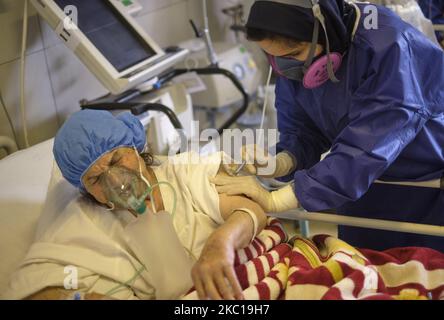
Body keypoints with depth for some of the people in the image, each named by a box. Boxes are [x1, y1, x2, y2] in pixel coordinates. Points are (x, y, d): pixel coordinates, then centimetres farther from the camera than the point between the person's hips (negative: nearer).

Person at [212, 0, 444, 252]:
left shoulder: (389, 48, -32)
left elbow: (365, 149, -37)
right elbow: (304, 134, -6)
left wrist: (275, 199, -39)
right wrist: (277, 164, -29)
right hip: (367, 190, 5)